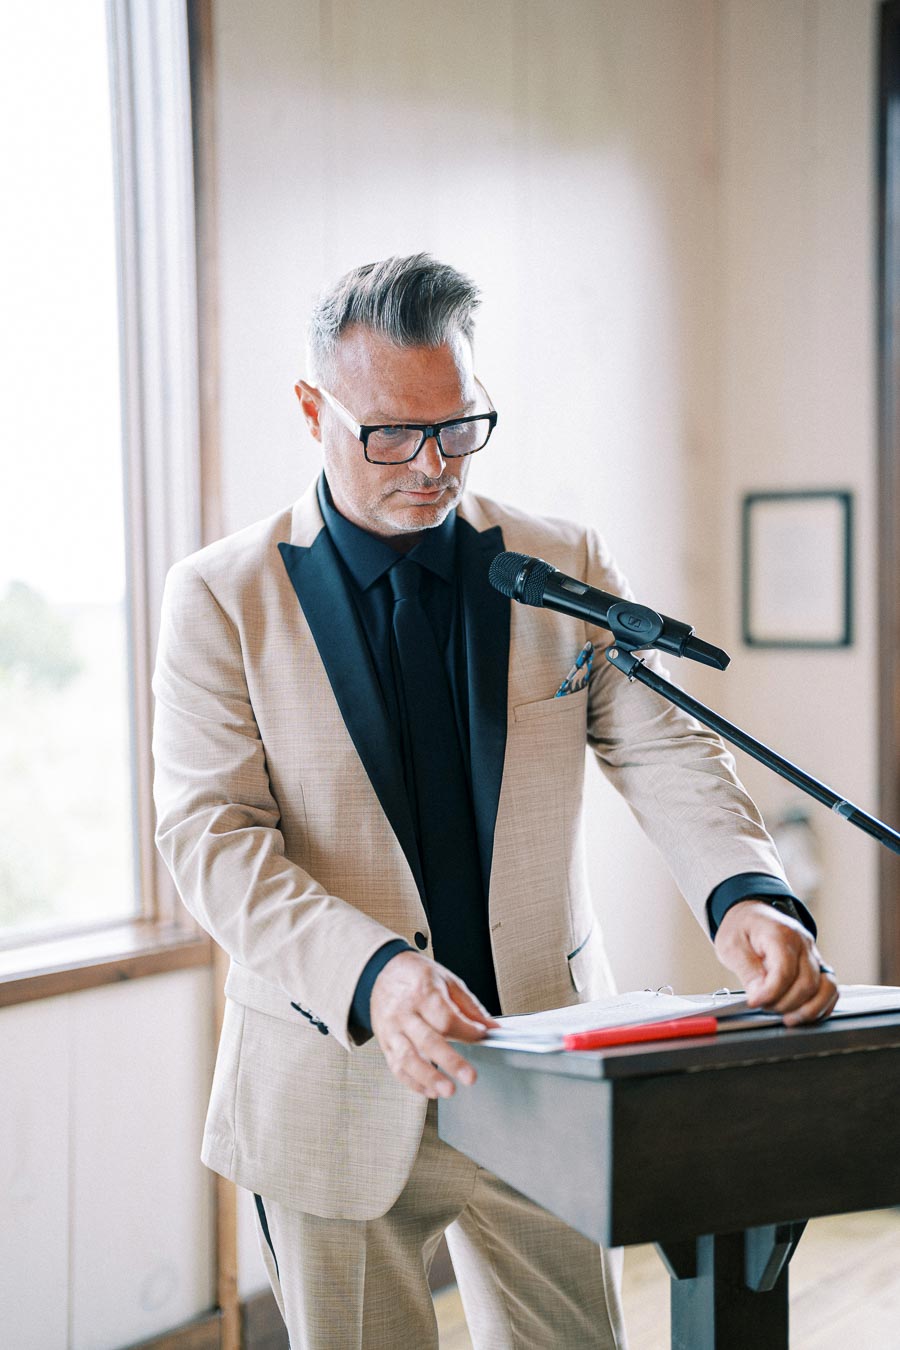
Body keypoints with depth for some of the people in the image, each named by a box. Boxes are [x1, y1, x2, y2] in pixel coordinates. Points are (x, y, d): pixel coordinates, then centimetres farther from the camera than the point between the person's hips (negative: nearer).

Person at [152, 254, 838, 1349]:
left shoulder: (568, 570, 5)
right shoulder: (222, 596, -4)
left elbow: (662, 747, -3)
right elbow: (211, 832, -12)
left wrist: (746, 895, -26)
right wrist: (373, 972, -29)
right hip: (338, 1085, -2)